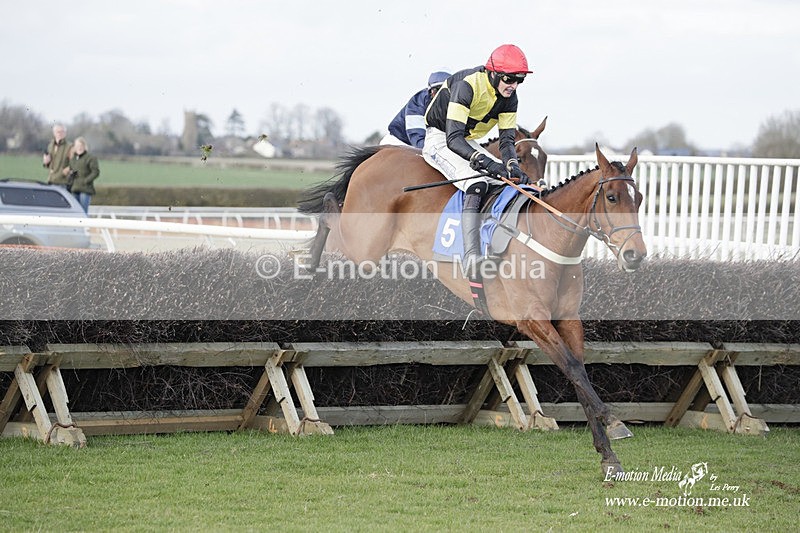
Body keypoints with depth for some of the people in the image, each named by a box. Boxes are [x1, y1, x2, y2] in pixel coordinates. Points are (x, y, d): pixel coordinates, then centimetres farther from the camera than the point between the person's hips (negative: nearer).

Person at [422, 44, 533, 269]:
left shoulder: (509, 97, -6)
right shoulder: (467, 85, -30)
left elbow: (506, 139, -6)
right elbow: (453, 138, -36)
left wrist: (513, 167, -27)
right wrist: (485, 162, -48)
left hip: (467, 141, 9)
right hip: (439, 139, -9)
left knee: (510, 181, -5)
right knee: (477, 185, -31)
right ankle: (471, 257, -41)